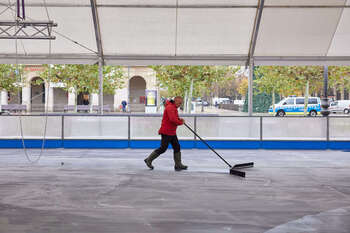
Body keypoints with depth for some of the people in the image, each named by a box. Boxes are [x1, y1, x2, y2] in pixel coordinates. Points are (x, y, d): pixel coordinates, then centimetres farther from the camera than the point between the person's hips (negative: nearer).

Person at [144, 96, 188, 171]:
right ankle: (149, 160, 10)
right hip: (166, 132, -10)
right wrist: (181, 122, -13)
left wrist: (179, 119, 4)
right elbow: (173, 119, -28)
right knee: (163, 149, -4)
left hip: (172, 132, 10)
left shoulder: (174, 108, 16)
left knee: (177, 147, 7)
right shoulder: (170, 107, -17)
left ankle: (178, 165, 12)